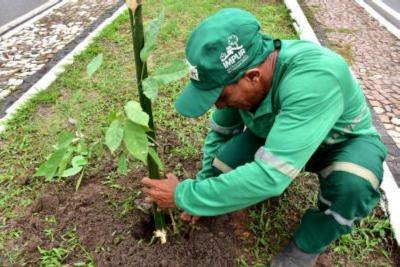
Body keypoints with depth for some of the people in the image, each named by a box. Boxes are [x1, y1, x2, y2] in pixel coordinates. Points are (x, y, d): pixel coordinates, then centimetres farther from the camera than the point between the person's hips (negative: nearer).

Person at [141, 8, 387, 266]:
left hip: (346, 142, -3)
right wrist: (203, 191, -1)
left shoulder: (315, 78, -42)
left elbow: (268, 175, -44)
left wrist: (183, 195, -34)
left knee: (353, 183, -35)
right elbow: (220, 133, -3)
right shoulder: (235, 73, -21)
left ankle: (308, 245, -3)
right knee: (224, 166, -19)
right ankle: (271, 184, 14)